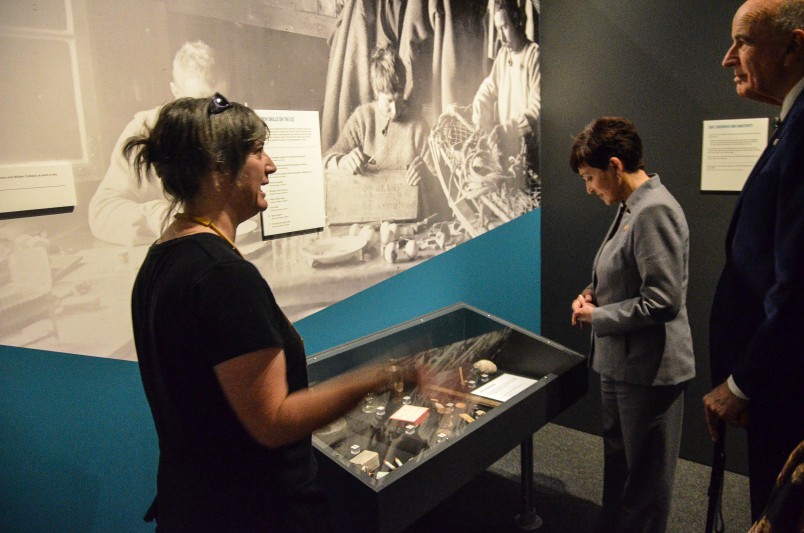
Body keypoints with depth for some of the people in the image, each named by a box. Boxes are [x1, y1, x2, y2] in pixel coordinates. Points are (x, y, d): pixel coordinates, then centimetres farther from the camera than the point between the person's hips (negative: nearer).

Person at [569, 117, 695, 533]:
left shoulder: (654, 211, -22)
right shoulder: (631, 207, 7)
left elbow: (663, 301, -26)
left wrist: (598, 318, -15)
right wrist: (592, 293, 3)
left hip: (649, 369, -10)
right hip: (620, 362, 10)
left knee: (645, 477, 10)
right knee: (618, 462, 25)